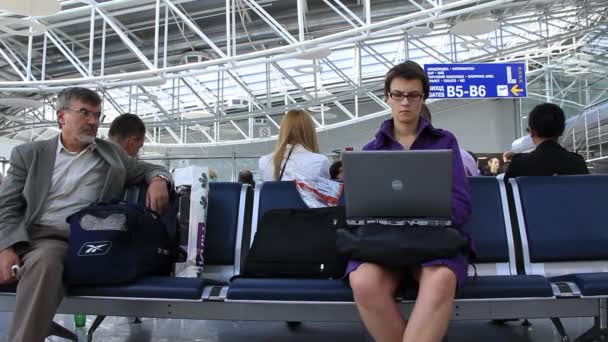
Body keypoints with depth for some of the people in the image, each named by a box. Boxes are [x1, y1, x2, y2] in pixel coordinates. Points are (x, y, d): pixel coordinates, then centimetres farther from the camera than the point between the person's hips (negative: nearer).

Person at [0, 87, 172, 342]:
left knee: (44, 261, -36)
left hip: (68, 242, 0)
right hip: (23, 238, 1)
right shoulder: (28, 154, 14)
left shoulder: (111, 153, 19)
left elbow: (149, 169, 26)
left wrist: (159, 180, -1)